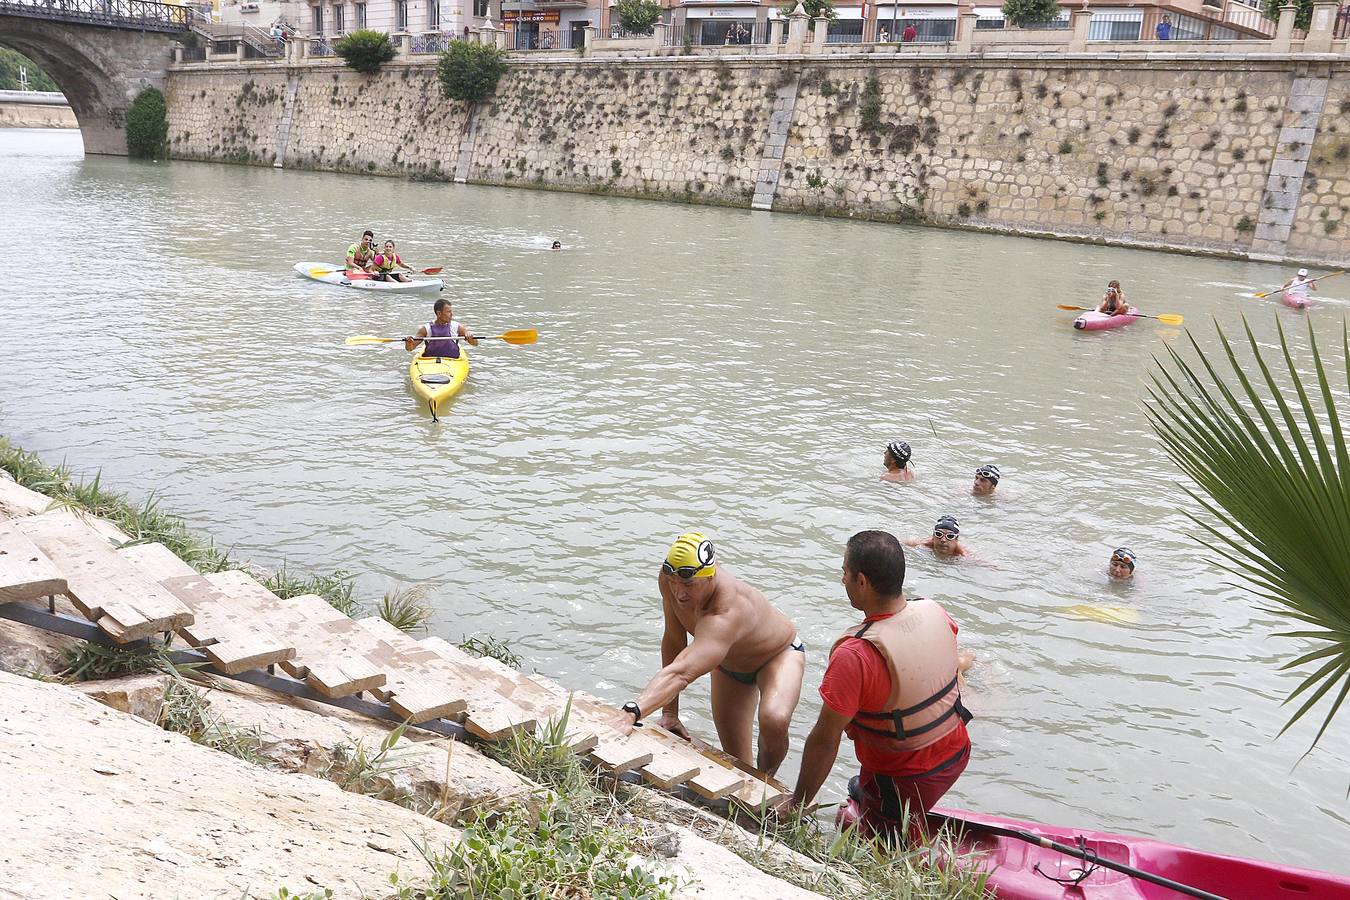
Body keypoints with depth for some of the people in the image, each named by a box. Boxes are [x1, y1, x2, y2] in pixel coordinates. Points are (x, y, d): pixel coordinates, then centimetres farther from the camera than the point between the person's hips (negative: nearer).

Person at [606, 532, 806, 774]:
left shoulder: (727, 615, -48)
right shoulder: (670, 578, -29)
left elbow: (681, 673, -61)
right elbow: (673, 641, -18)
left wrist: (630, 714, -73)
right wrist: (669, 713, -19)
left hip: (780, 653, -6)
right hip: (729, 663, 6)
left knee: (774, 721, -35)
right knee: (737, 763, 4)